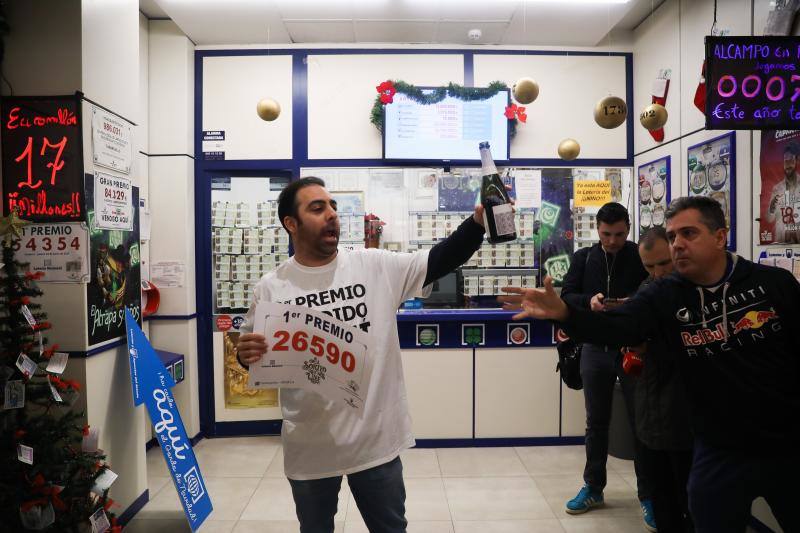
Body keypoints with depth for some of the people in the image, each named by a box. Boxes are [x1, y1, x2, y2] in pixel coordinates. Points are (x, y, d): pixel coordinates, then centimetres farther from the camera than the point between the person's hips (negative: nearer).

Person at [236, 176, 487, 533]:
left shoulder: (377, 267, -4)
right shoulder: (270, 288, -5)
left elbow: (440, 260, -7)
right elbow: (253, 353, 4)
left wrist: (478, 221, -21)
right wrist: (246, 354, -19)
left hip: (376, 441, 0)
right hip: (309, 448, 0)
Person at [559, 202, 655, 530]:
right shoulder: (583, 258, 5)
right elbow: (566, 296, 2)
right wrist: (588, 300, -17)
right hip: (595, 348, 2)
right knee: (596, 422, 13)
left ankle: (647, 495, 19)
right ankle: (593, 487, 27)